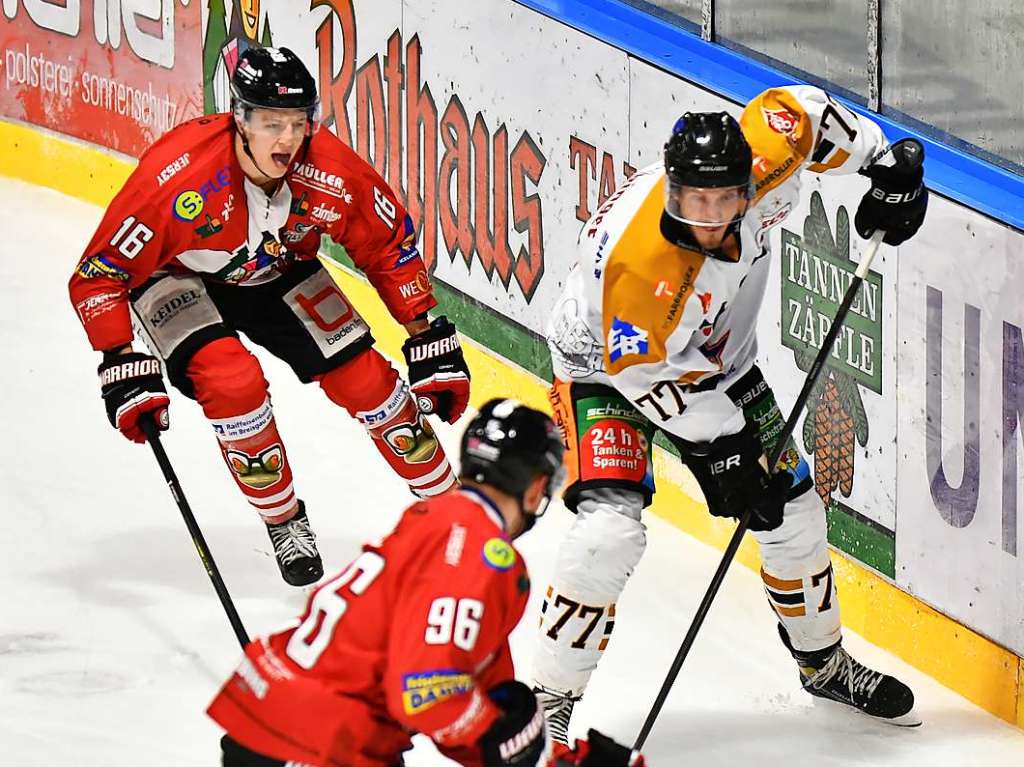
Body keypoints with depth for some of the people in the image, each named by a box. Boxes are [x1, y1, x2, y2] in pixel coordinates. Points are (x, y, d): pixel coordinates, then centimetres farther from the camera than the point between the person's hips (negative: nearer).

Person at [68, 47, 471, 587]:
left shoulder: (333, 173, -27)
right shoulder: (176, 177, -38)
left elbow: (390, 248, -8)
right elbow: (99, 275, -28)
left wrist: (430, 341, -7)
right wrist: (123, 369, -32)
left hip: (279, 274, 3)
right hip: (176, 278, -3)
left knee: (363, 377, -6)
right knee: (233, 380, -27)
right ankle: (284, 521, -3)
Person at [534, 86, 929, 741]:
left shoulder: (763, 161, -26)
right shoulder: (638, 257, -40)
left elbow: (800, 109, -5)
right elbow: (645, 371, -29)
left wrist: (886, 164, -4)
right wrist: (721, 446, -25)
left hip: (719, 362, 6)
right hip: (610, 370, -6)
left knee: (793, 509, 10)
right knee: (611, 529, -25)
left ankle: (825, 662, 36)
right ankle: (550, 701, -12)